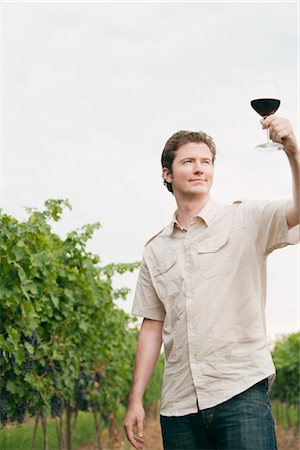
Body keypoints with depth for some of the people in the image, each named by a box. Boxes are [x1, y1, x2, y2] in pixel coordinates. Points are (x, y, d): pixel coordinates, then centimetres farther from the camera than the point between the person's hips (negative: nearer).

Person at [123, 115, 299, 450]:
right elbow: (152, 328, 16)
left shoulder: (246, 221, 3)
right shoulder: (156, 250, 15)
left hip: (241, 392, -4)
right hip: (178, 404, 4)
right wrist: (135, 401, 11)